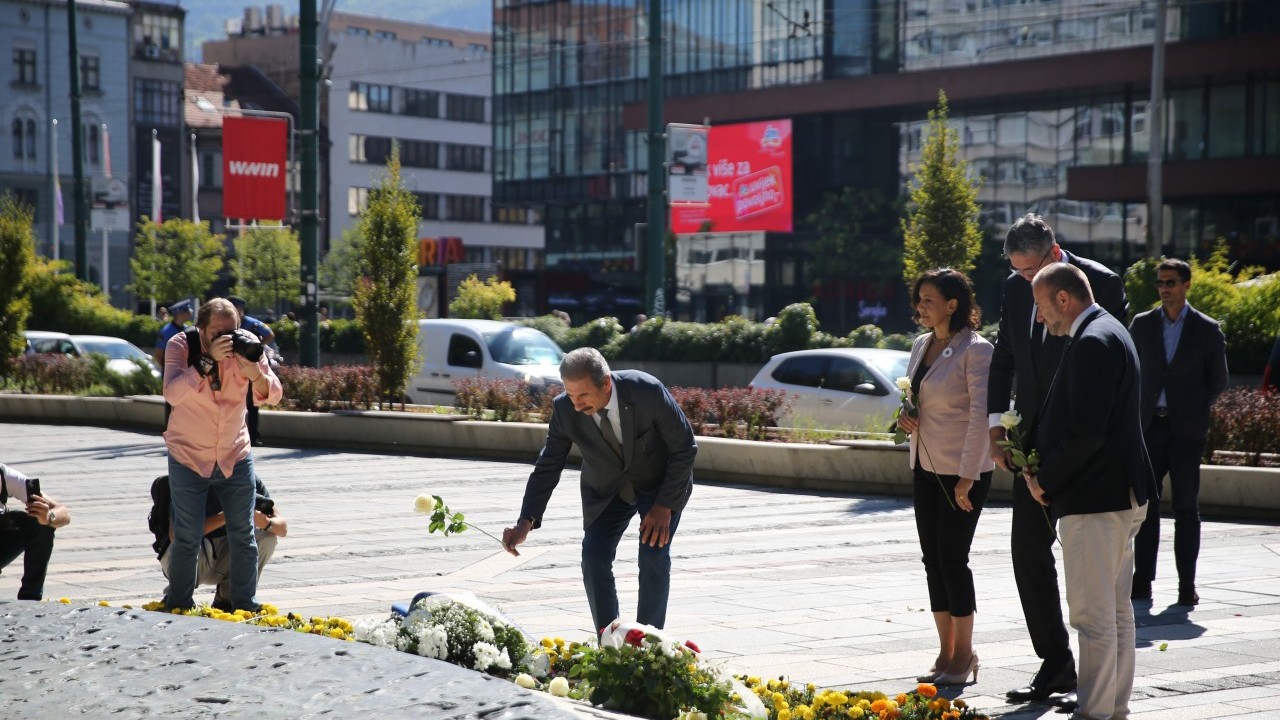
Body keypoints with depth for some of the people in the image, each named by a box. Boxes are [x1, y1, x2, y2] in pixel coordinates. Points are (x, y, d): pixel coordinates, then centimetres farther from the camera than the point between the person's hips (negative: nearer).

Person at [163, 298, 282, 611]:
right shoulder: (180, 345, -15)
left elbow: (273, 395, -10)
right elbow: (172, 393, -30)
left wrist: (254, 373, -30)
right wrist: (208, 360, -38)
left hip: (235, 456, 3)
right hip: (188, 458, -3)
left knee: (243, 536, 4)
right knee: (188, 538, -2)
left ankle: (246, 607, 16)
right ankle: (177, 608, 13)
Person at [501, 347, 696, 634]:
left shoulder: (648, 391, -32)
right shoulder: (565, 409, -23)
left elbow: (684, 448, -19)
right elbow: (548, 467, -14)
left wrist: (665, 505, -22)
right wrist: (526, 522, -27)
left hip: (661, 484, -3)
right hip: (606, 490, 3)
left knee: (654, 557, -18)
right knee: (594, 557, -12)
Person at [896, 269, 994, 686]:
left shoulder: (975, 350, -14)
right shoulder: (921, 346, 10)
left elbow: (981, 415, -19)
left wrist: (967, 477, -22)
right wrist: (905, 416, 0)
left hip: (963, 471, -8)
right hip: (926, 467, 8)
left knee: (952, 558, -4)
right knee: (933, 560, 9)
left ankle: (964, 655, 9)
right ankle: (946, 652, 18)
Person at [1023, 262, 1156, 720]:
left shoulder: (1092, 343, -17)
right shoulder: (1108, 333, 16)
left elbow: (1085, 430, -24)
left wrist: (1045, 480, -12)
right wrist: (1044, 469, 11)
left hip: (1094, 500, -11)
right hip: (1118, 495, 11)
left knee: (1093, 615, -6)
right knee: (1116, 611, 15)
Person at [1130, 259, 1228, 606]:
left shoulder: (1207, 329, 1)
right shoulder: (1142, 324, 7)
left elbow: (1219, 380, 7)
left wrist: (1195, 409, 1)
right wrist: (1138, 410, 6)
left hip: (1186, 429, -2)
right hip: (1149, 427, 2)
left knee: (1186, 507, 1)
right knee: (1146, 505, 3)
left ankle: (1187, 585, 5)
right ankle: (1142, 581, 8)